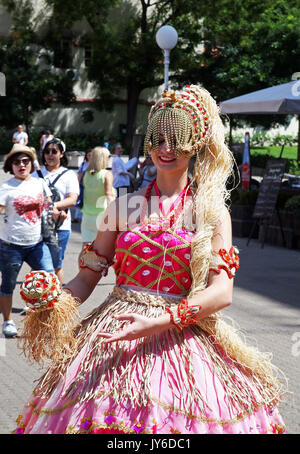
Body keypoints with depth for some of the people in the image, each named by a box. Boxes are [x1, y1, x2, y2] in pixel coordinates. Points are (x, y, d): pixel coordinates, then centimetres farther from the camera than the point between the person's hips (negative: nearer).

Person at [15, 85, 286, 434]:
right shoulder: (124, 208, 8)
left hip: (181, 337, -2)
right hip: (114, 335, 2)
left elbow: (221, 293, -10)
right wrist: (49, 311, -12)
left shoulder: (212, 212, 1)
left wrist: (158, 322, -22)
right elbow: (87, 277, 8)